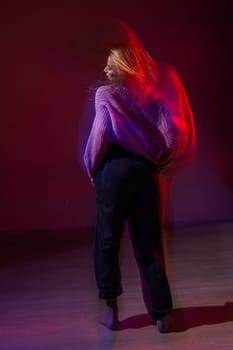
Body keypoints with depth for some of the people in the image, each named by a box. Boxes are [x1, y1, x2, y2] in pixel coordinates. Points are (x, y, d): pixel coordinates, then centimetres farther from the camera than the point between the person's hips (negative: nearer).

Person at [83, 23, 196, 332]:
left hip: (114, 170, -3)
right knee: (149, 243, 8)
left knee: (107, 240, 11)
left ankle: (112, 309, 17)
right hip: (145, 171, 3)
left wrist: (92, 169, 5)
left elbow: (98, 138, -10)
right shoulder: (153, 92, 3)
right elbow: (172, 132, 0)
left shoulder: (105, 94, -6)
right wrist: (157, 163, 10)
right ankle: (162, 314, 11)